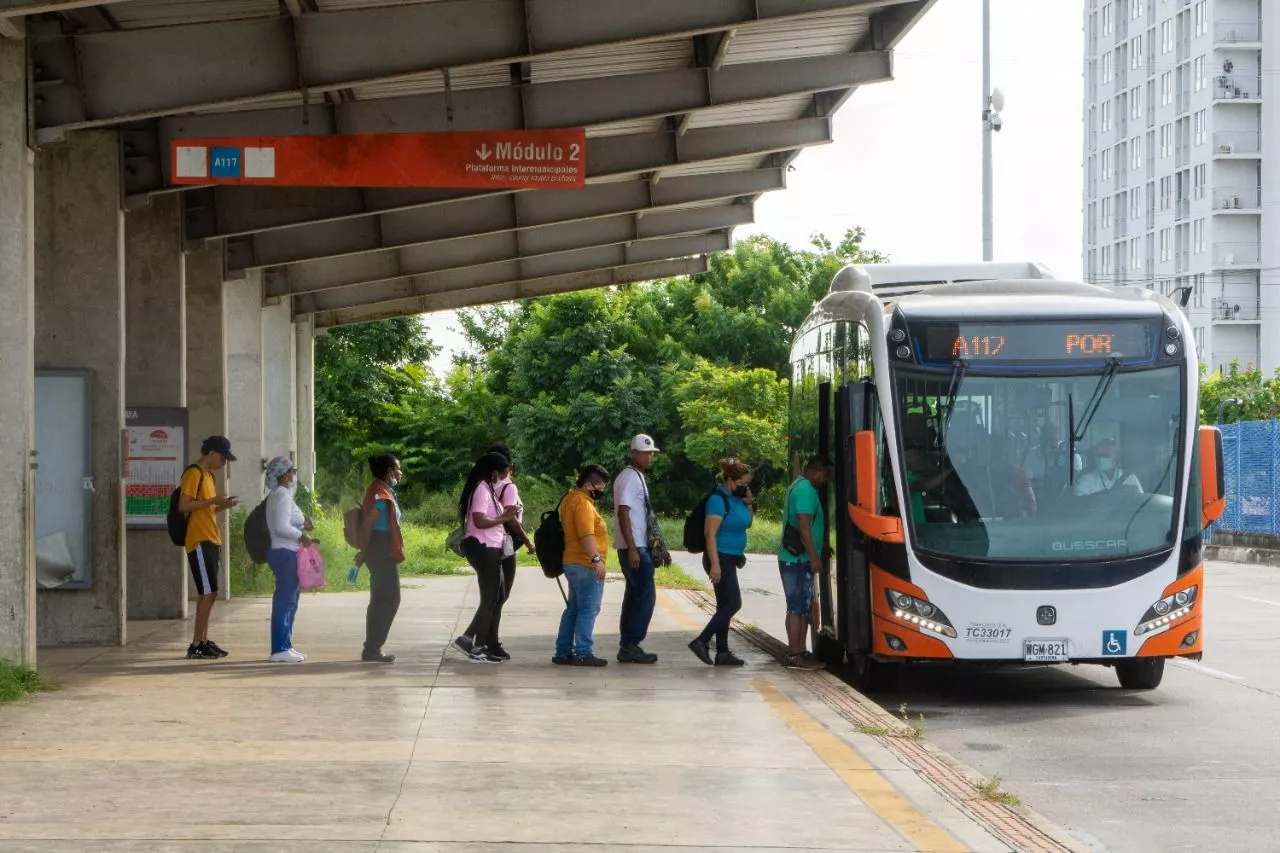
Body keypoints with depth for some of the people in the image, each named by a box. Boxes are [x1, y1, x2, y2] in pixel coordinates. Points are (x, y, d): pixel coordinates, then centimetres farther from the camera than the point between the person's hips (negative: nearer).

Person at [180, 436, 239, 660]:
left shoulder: (208, 475, 19)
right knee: (208, 593, -11)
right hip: (200, 542, -10)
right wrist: (213, 501, -20)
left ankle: (203, 641, 15)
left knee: (208, 593, 11)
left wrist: (222, 505, 9)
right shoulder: (193, 474, -11)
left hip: (211, 541, 10)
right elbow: (184, 506, -19)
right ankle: (196, 645, -10)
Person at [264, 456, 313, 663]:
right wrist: (302, 535, -13)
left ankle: (284, 646, 19)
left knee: (289, 599, 14)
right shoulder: (282, 495, -14)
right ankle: (280, 649, -8)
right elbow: (281, 527, -23)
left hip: (284, 552, 11)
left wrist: (302, 523, 8)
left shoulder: (278, 495, 17)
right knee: (285, 599, -9)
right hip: (286, 553, -11)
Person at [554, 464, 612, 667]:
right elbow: (586, 535, -25)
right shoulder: (582, 503, -16)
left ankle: (563, 652, 17)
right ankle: (583, 653, -5)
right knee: (588, 609, -6)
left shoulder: (571, 498, 17)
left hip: (574, 564, 11)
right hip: (586, 565, -11)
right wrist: (596, 559, -27)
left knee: (574, 608, 14)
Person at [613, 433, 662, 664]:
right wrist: (632, 549, -23)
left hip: (637, 546, 10)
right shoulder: (629, 478, -14)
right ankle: (631, 645, -8)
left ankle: (627, 647, 13)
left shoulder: (637, 477, 17)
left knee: (635, 595, 11)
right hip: (634, 547, -10)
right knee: (645, 595, -9)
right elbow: (623, 513, -20)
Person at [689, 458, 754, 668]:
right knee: (732, 604, -12)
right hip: (721, 558, -9)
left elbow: (746, 523, 26)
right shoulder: (718, 499, -16)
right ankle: (701, 642, -9)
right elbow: (711, 534, -21)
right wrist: (715, 564, -26)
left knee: (725, 606, 10)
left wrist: (748, 504, 7)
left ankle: (722, 653, 12)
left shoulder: (735, 498, 12)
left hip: (730, 559, 9)